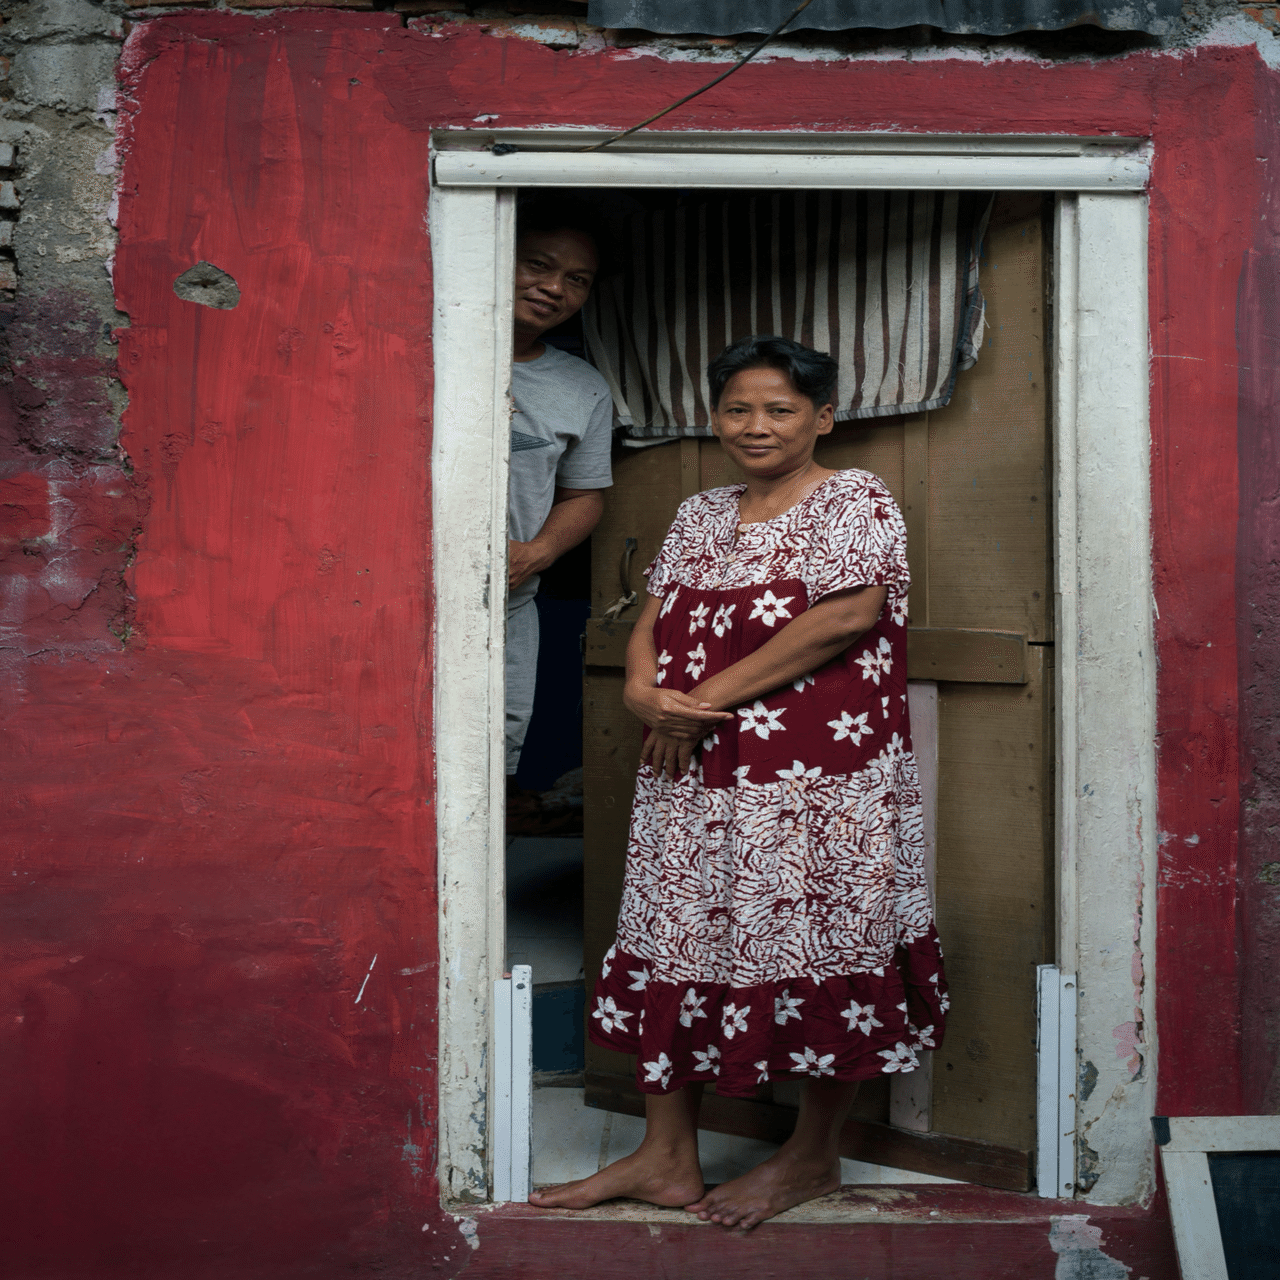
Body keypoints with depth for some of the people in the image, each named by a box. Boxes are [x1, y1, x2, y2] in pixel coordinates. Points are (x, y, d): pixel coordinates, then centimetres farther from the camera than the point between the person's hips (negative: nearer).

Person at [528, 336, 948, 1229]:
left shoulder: (856, 501, -3)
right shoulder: (700, 517, 17)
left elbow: (847, 614, -17)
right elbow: (652, 625, 14)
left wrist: (707, 700, -16)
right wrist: (646, 694, -11)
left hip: (818, 786, -6)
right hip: (692, 780, 7)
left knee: (818, 954, 2)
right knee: (676, 945, 7)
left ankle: (814, 1157, 20)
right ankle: (667, 1158, 18)